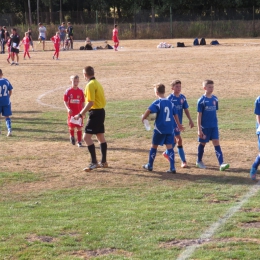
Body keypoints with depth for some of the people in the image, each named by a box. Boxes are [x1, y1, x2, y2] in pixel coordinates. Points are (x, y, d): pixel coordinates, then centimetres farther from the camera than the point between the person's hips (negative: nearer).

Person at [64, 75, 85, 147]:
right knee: (71, 126, -4)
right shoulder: (68, 91, -2)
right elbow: (65, 101, -1)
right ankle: (72, 136, 26)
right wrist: (68, 109, -17)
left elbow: (83, 102, 7)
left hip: (79, 112, 1)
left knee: (79, 127, 2)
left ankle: (79, 142, 10)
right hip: (71, 112, -1)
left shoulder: (80, 91, 1)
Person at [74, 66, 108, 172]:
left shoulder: (90, 85, -15)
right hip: (101, 111, 10)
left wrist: (80, 114, -20)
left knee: (87, 137, -9)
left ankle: (94, 162, -11)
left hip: (95, 113, -10)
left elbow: (90, 102, -22)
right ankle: (103, 162, 22)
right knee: (101, 137, 15)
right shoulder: (97, 83, 14)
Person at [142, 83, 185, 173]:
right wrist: (179, 125, 27)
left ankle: (150, 165, 22)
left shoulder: (157, 103, -11)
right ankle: (172, 168, -4)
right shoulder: (170, 103, 7)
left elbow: (149, 111, -25)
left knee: (154, 146, 12)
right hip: (170, 129, 4)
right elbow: (175, 114, 15)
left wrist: (143, 118, -10)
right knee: (169, 147, 4)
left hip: (159, 129, -4)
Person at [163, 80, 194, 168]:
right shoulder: (170, 98, -12)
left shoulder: (182, 97, 4)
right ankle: (183, 161, -4)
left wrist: (190, 120, 5)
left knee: (175, 139, 17)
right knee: (179, 139, -8)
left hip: (179, 122, 6)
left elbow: (186, 109, 9)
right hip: (172, 122, -6)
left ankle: (167, 153, 40)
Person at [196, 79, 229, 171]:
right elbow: (199, 115, -9)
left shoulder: (215, 99, 3)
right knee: (202, 143, 11)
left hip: (214, 126, 3)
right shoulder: (201, 100, -10)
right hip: (205, 126, -3)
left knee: (216, 143, -5)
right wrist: (199, 129, -11)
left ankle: (221, 164, -14)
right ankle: (199, 161, 31)